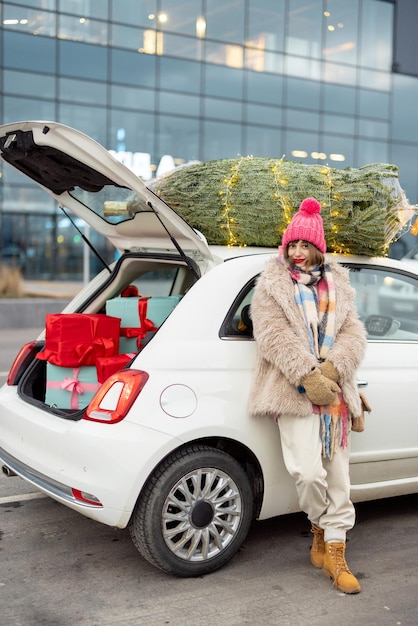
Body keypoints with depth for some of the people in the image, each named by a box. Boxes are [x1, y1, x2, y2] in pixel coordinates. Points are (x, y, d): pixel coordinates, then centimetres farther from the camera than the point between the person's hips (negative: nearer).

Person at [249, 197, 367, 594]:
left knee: (338, 476, 5)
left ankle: (334, 554, 15)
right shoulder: (273, 284, 3)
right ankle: (320, 530, 17)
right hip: (295, 393, -4)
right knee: (308, 472, -14)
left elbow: (353, 332, 7)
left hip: (335, 391, 4)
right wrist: (308, 376, -18)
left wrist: (332, 367, -12)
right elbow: (274, 336, -9)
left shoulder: (336, 284, 15)